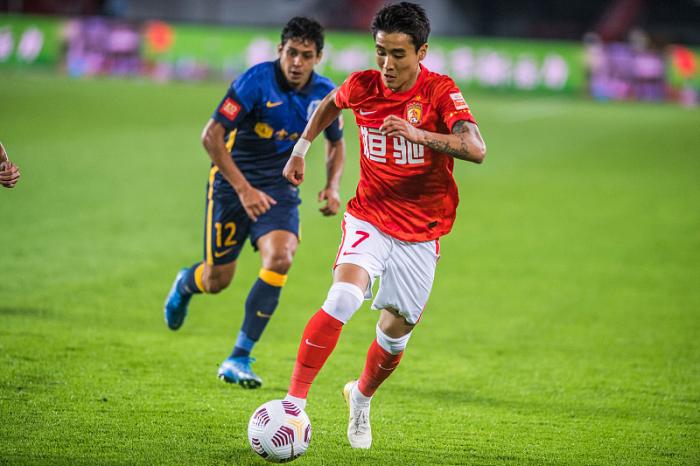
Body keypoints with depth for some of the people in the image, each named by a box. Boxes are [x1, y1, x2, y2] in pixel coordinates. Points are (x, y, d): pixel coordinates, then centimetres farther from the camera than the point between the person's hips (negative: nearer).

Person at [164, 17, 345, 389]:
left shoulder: (325, 95, -5)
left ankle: (239, 360, -14)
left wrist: (332, 185, -2)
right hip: (232, 182, -3)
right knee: (217, 280, 4)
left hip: (280, 187, 3)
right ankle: (185, 285, 46)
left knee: (280, 258, -24)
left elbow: (336, 142, 16)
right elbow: (211, 136, -21)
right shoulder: (256, 81, -20)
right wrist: (244, 189, -25)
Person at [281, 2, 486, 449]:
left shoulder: (440, 91, -15)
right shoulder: (363, 86, -6)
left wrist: (416, 133, -43)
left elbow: (476, 149, -31)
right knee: (343, 298, -26)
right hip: (369, 217, 0)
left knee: (395, 332, 7)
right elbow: (330, 103, 20)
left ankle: (361, 397, 39)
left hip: (420, 235, 0)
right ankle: (295, 401, -25)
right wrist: (301, 149, 24)